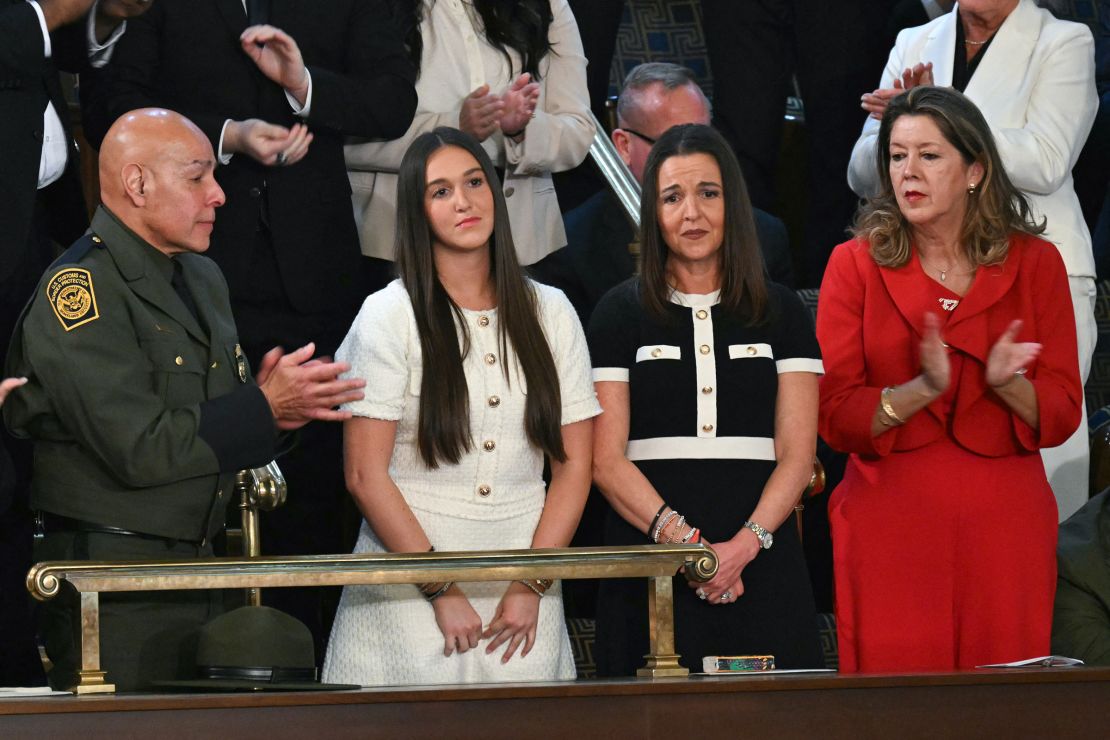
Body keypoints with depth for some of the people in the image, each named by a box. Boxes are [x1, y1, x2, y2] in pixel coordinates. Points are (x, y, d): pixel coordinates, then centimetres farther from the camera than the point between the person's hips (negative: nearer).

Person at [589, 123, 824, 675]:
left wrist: (744, 544, -13)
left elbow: (797, 454, 4)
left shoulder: (781, 312, 11)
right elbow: (606, 462, -1)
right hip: (648, 572, -1)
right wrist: (684, 542, -15)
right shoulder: (621, 313, 7)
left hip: (761, 564, 1)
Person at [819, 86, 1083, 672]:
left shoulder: (1035, 264, 7)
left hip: (1004, 525, 1)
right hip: (889, 524, -1)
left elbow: (1062, 415, 4)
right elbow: (831, 415, -3)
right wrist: (922, 389, -18)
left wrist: (1006, 384, -16)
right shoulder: (856, 263, 4)